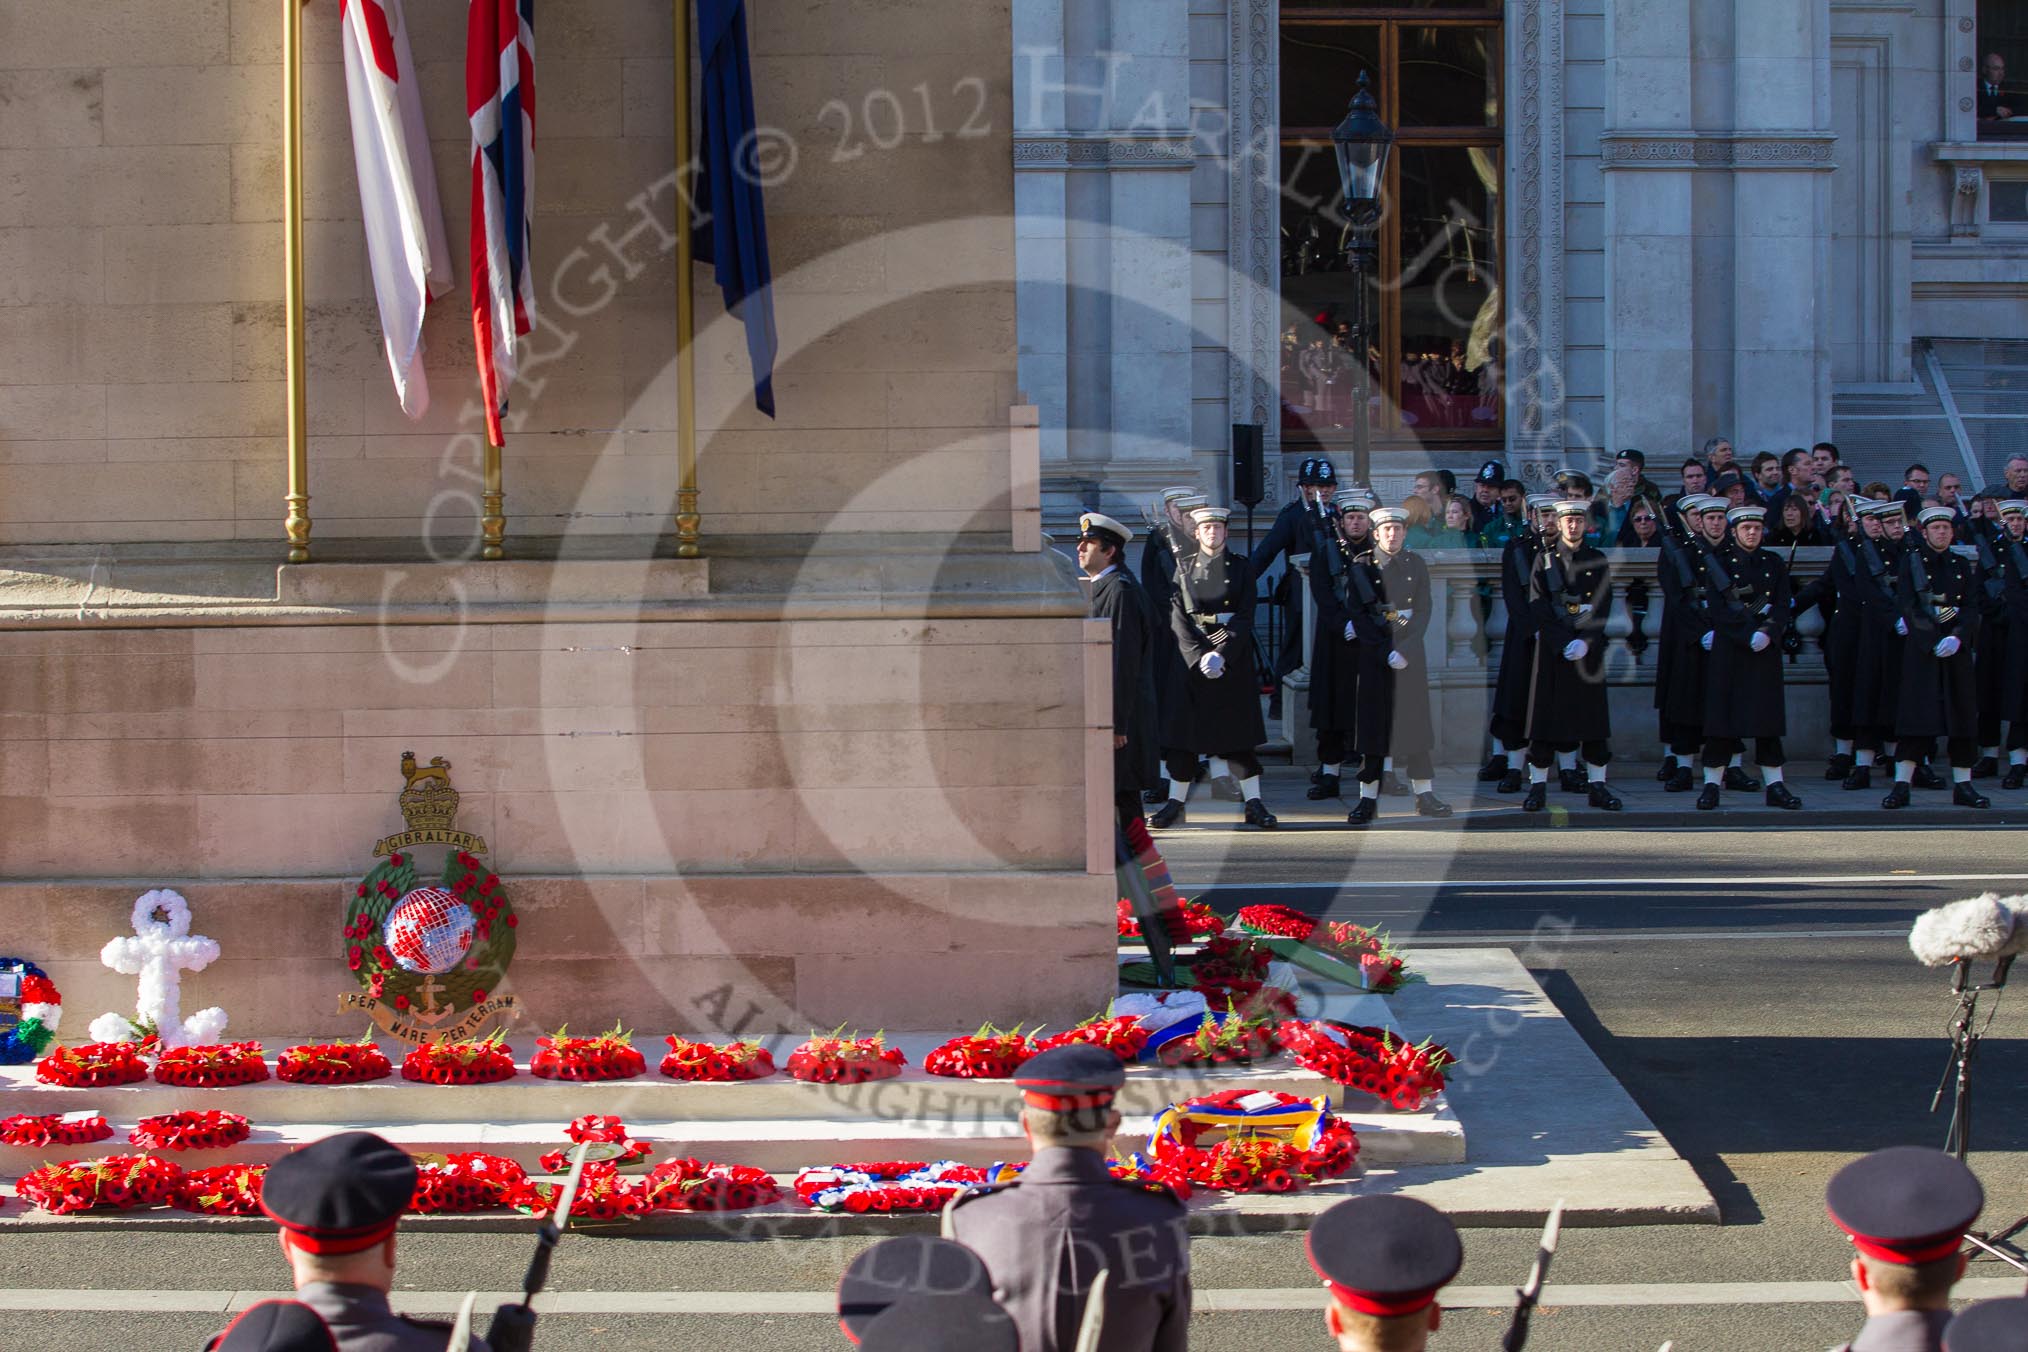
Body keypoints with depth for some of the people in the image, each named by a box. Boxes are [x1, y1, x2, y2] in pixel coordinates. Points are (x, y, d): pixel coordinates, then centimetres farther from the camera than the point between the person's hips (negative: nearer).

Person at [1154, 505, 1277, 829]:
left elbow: (1245, 618, -3)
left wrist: (1221, 654, -14)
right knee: (1185, 732, 1)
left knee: (1240, 732, 0)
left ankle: (1254, 803, 3)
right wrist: (1200, 656, -13)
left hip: (1234, 659, -1)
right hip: (1192, 658, 1)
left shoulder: (1241, 568, 5)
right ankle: (1175, 802, 8)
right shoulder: (1184, 568, 6)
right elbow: (1178, 619, -1)